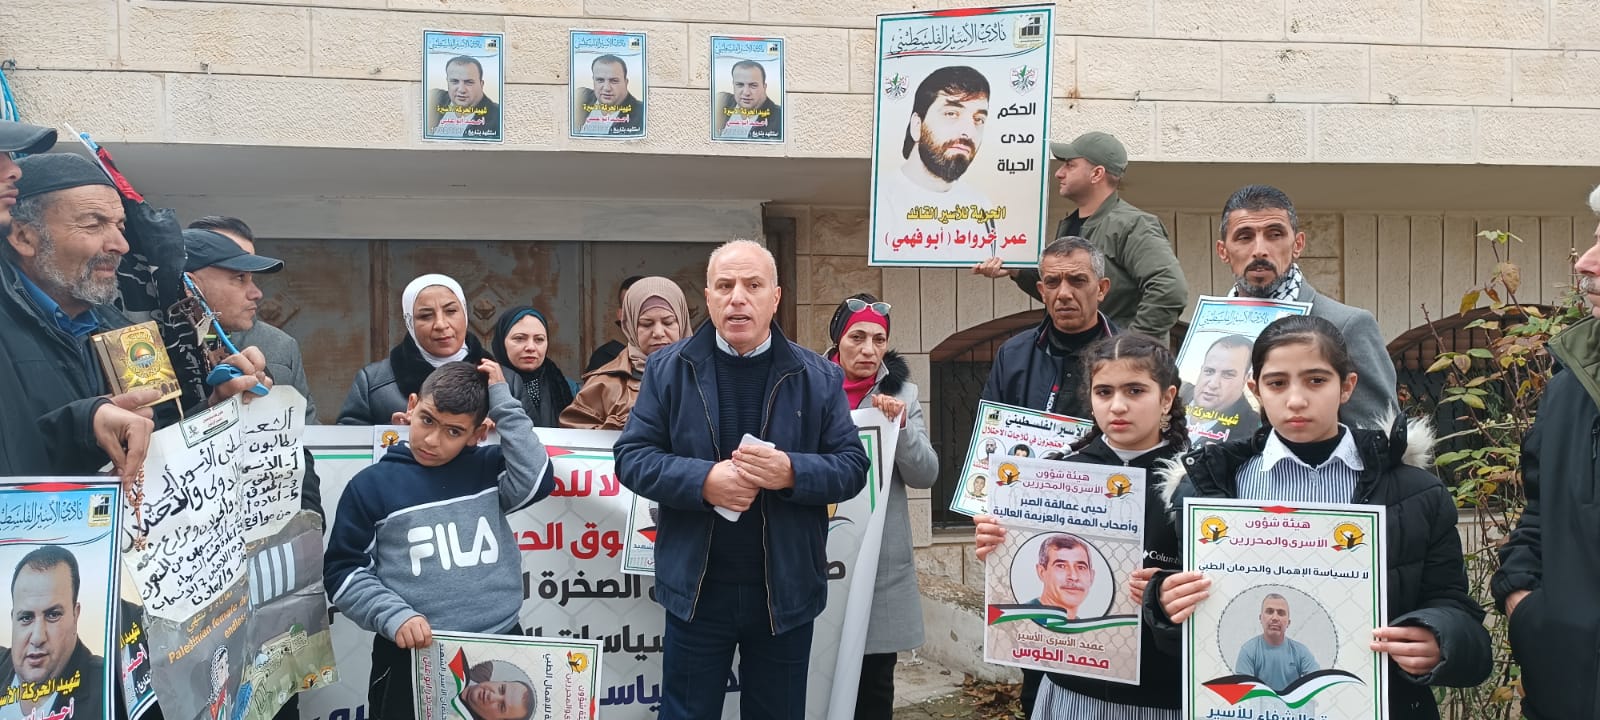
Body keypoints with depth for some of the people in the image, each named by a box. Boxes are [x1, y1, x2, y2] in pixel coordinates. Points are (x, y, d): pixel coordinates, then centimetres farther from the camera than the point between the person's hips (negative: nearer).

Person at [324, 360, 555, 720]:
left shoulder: (489, 469, 5)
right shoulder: (371, 485, 0)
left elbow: (536, 481, -14)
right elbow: (343, 571, 1)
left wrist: (503, 402, -9)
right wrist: (393, 616, -14)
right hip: (410, 658, -2)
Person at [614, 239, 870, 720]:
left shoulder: (819, 377, 0)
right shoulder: (668, 370, 0)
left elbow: (853, 467, -2)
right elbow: (632, 456, -4)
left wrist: (791, 472, -22)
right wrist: (704, 480, -20)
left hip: (786, 592, 1)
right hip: (697, 590, 0)